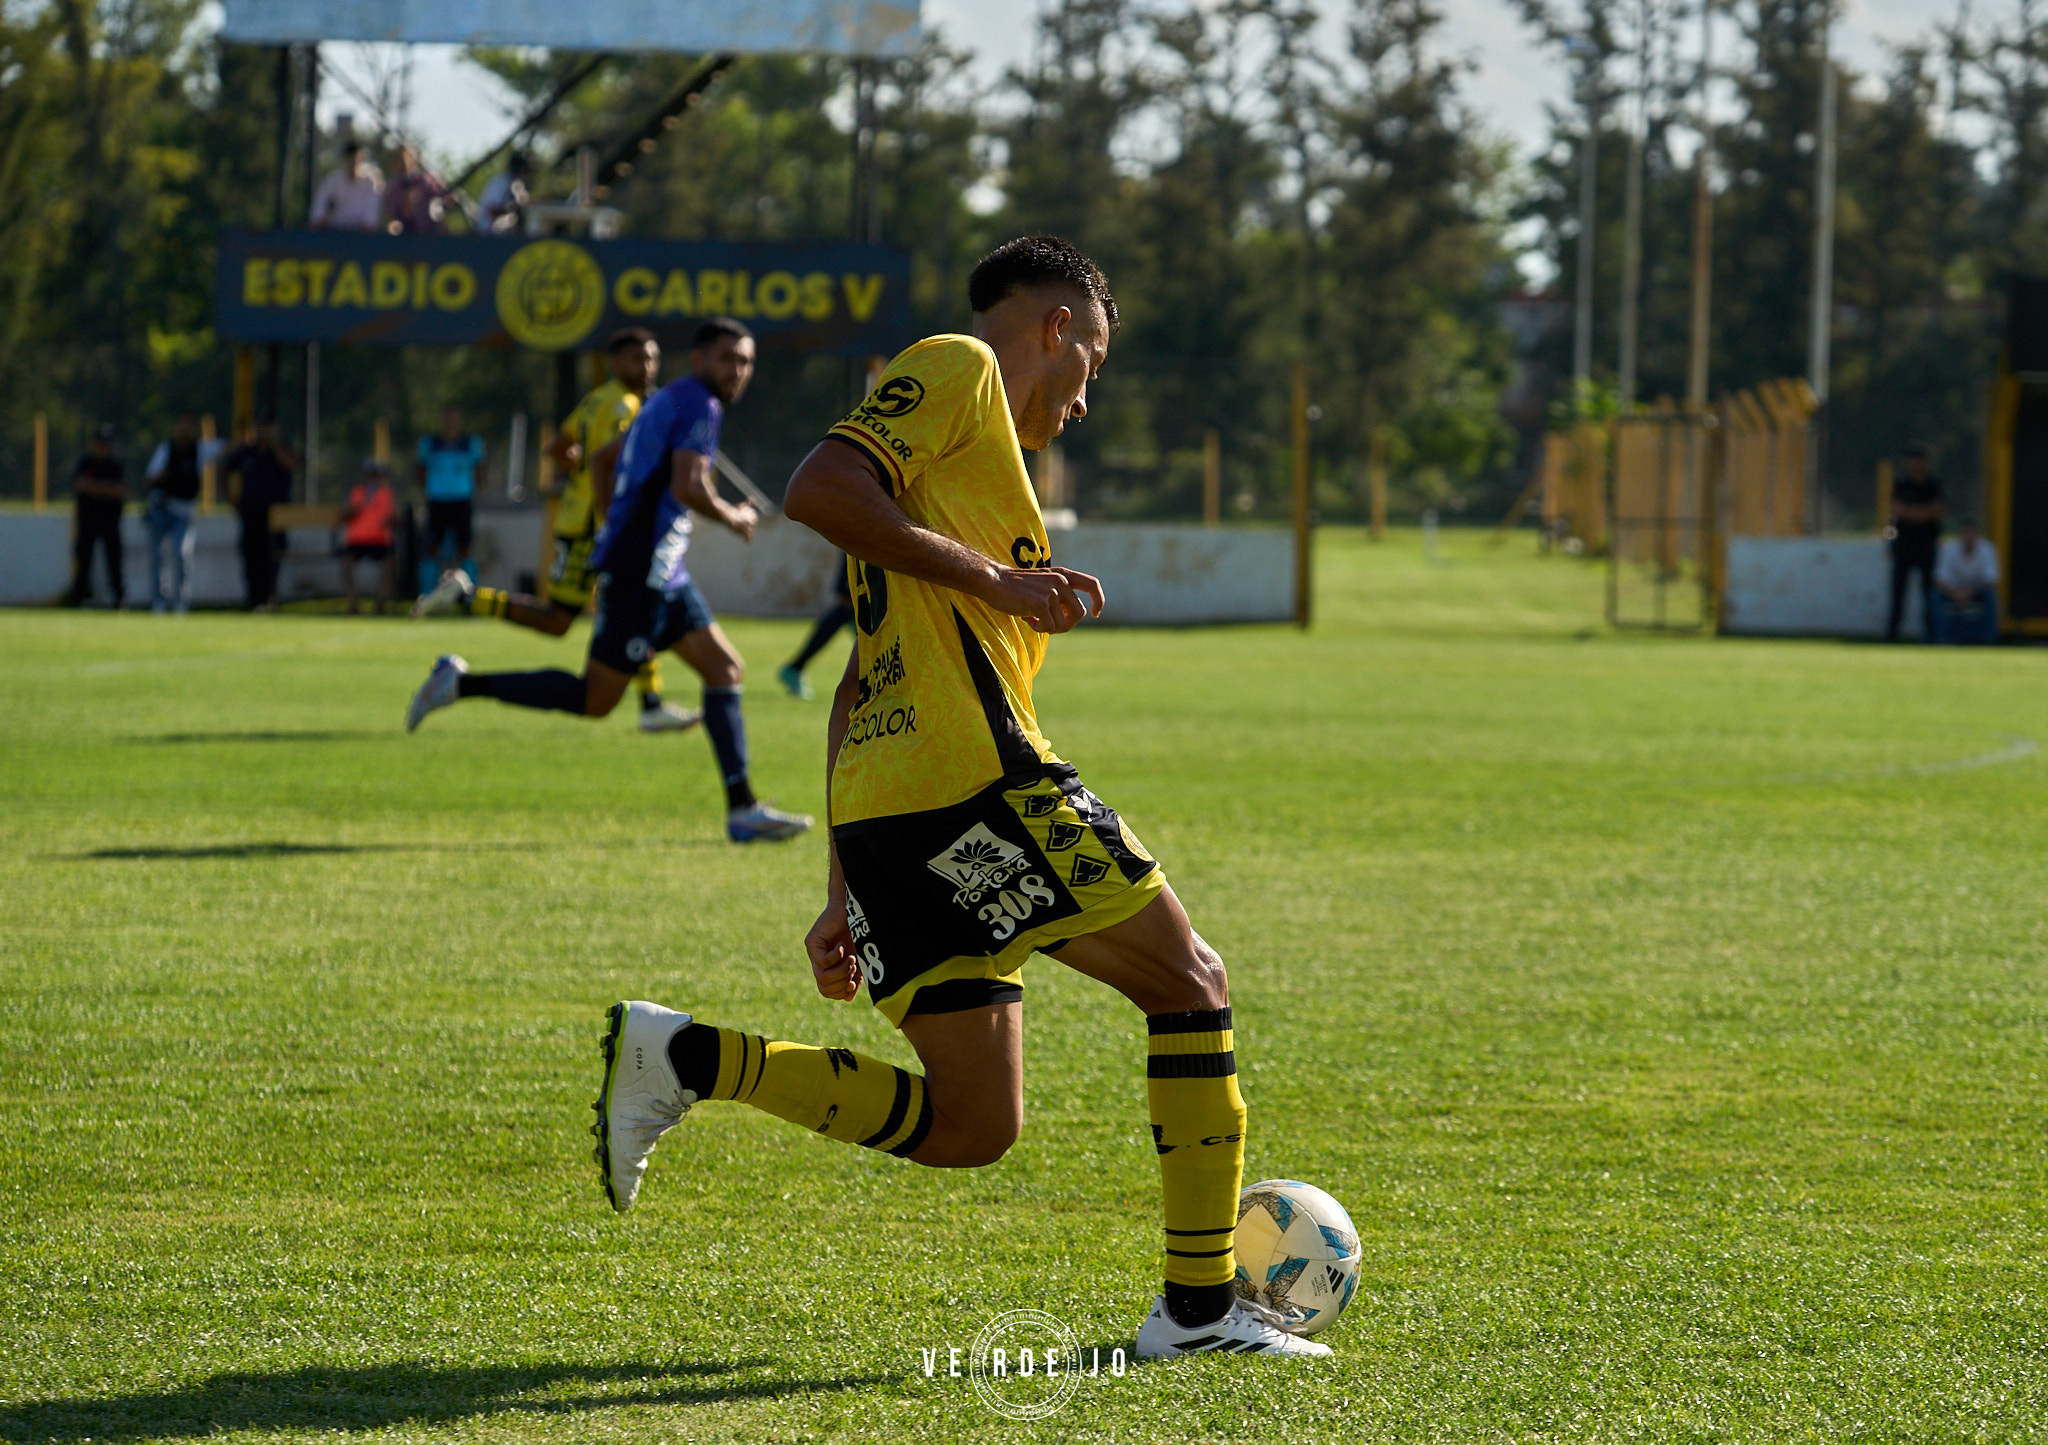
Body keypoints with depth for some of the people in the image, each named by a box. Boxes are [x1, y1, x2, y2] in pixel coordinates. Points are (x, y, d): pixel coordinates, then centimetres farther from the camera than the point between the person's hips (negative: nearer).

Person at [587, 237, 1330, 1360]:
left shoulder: (984, 463, 31)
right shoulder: (957, 369, 4)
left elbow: (857, 693, 29)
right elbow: (819, 489, -14)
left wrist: (845, 895, 25)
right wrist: (993, 579, -14)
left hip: (886, 821, 9)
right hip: (975, 776, -9)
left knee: (970, 1128, 6)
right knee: (1190, 987, 3)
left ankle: (683, 1058, -2)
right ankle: (1200, 1305, 0)